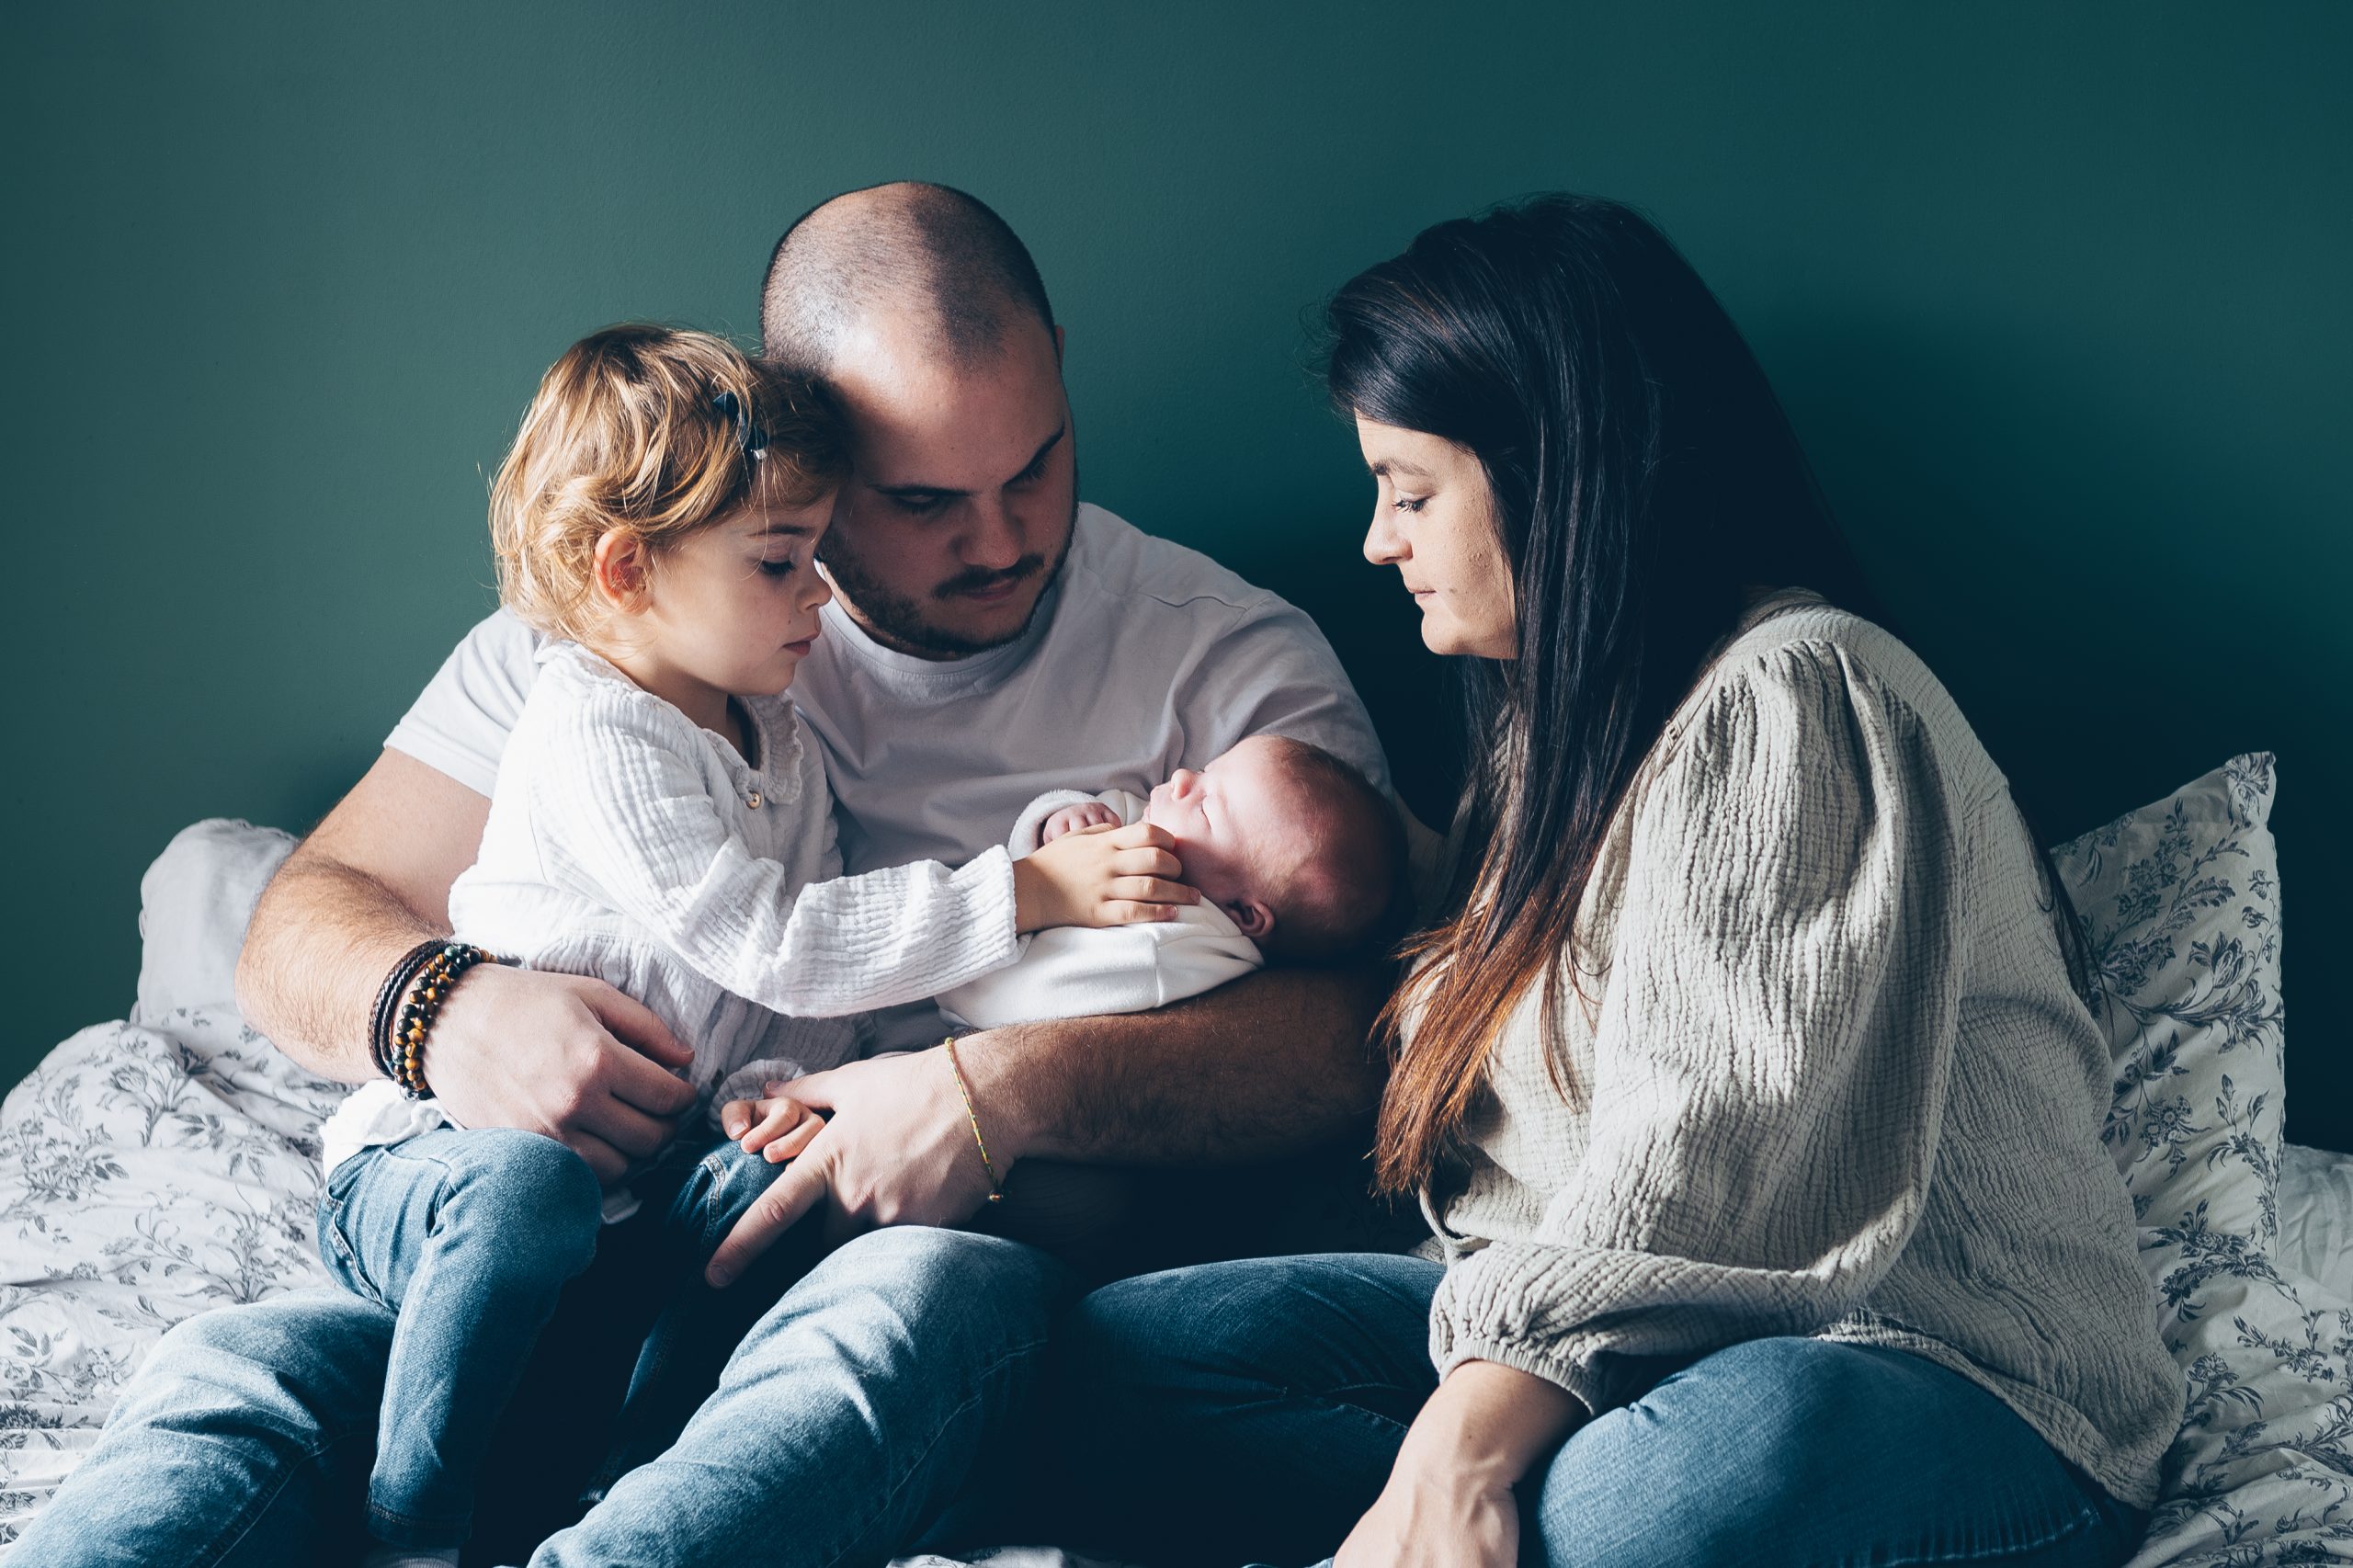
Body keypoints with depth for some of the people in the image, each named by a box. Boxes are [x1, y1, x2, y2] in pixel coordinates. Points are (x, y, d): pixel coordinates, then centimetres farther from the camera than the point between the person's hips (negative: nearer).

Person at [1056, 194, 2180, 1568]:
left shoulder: (1796, 698, -12)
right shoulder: (1576, 728, 21)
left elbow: (1710, 1178, -24)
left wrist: (1462, 1447, -32)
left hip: (1938, 1374, -9)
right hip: (1627, 1332, 10)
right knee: (1129, 1350, -11)